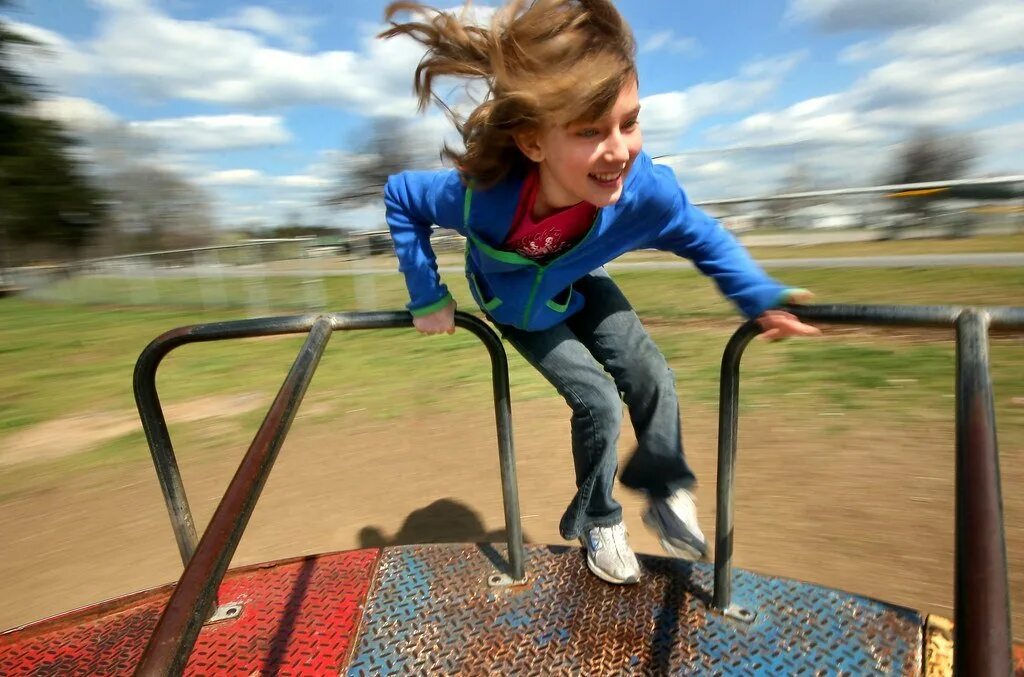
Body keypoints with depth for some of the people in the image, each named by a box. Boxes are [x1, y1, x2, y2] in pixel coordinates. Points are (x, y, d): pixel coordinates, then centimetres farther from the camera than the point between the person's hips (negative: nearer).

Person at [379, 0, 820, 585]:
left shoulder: (647, 190, -35)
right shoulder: (480, 194, -41)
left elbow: (705, 239, -13)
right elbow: (399, 197, -20)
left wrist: (762, 297, -23)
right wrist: (428, 298, -22)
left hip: (579, 291, 3)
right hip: (516, 309, -2)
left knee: (653, 379, -6)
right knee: (599, 401, -13)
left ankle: (667, 494, 23)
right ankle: (596, 523, 16)